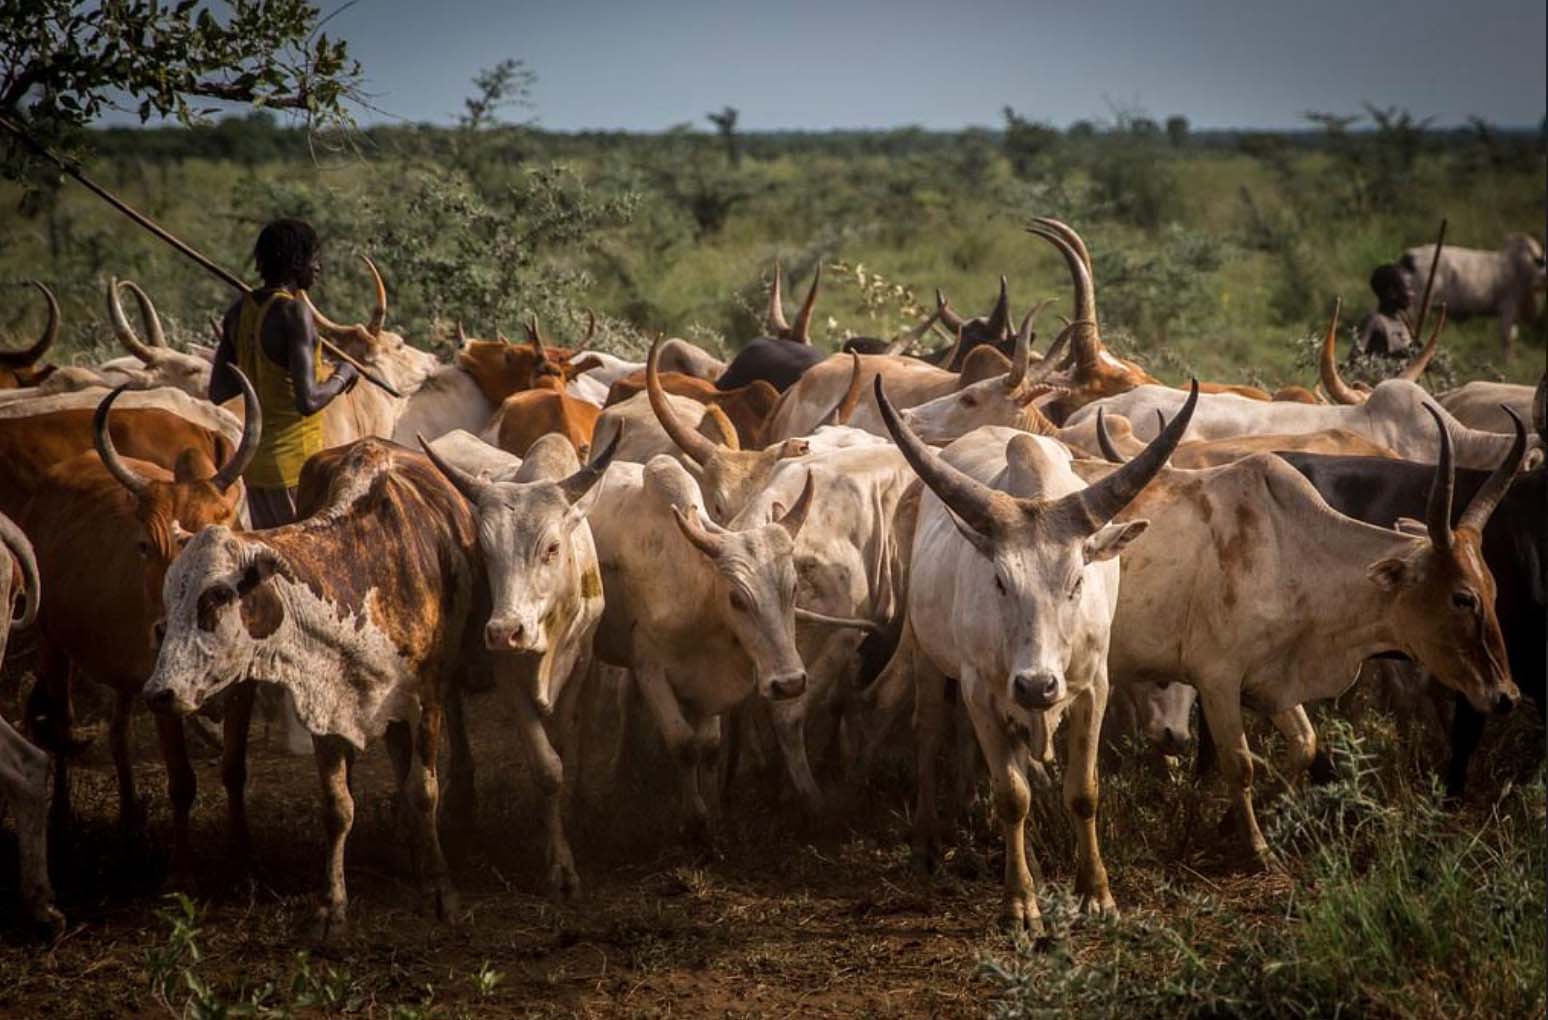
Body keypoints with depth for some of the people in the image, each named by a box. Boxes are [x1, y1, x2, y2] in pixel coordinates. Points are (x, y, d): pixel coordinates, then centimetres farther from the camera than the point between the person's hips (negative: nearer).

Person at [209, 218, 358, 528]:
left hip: (254, 459, 8)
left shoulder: (239, 312, 6)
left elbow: (218, 393, 12)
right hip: (296, 462, -8)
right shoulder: (294, 313, -18)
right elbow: (308, 401, -25)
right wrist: (341, 377, -7)